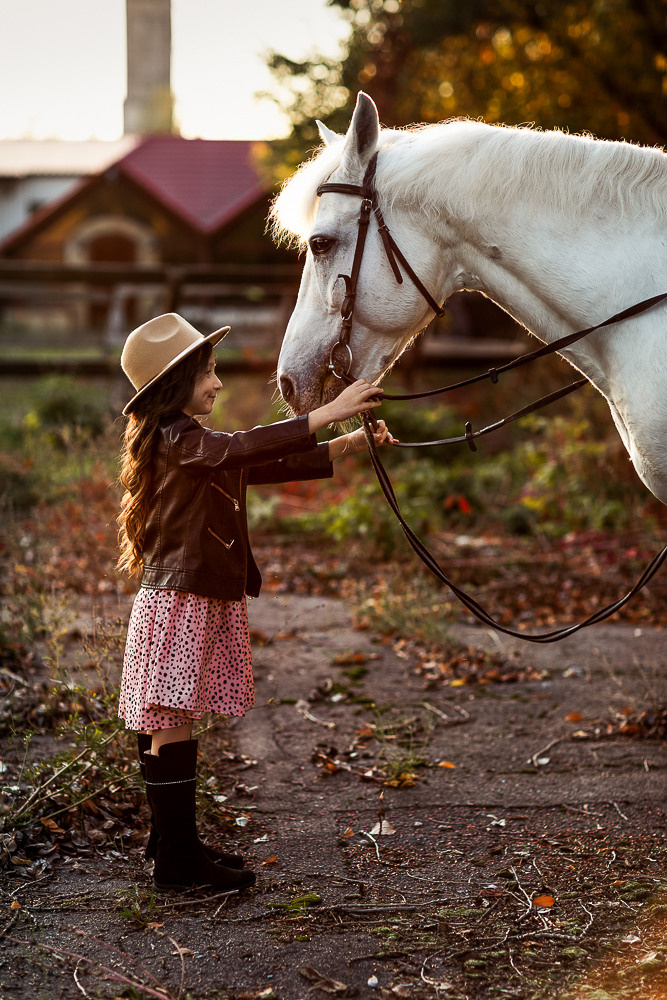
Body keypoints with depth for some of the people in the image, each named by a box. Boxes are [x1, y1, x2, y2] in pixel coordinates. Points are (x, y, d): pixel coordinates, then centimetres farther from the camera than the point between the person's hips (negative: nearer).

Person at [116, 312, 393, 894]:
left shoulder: (197, 445, 18)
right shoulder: (178, 440, -13)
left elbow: (274, 467, 15)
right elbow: (249, 447, -28)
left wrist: (351, 444, 6)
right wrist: (330, 412, -28)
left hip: (204, 605, 10)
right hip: (179, 604, -10)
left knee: (167, 729, 15)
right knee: (171, 728, -5)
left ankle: (172, 843, 22)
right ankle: (179, 863, -2)